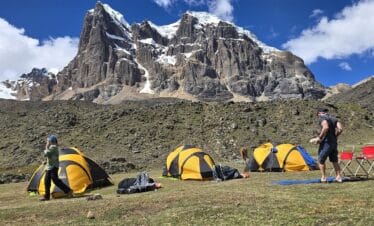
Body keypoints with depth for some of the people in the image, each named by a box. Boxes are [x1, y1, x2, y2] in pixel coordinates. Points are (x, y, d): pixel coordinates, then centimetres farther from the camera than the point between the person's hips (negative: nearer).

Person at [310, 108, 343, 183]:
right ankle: (338, 177, 20)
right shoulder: (334, 119, 14)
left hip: (326, 142, -7)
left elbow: (326, 127, -27)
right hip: (334, 142, 8)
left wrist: (319, 138, -21)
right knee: (334, 161, 17)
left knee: (321, 160, 5)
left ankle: (323, 177, 8)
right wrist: (334, 136, 14)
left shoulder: (322, 118, -9)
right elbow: (340, 129, 5)